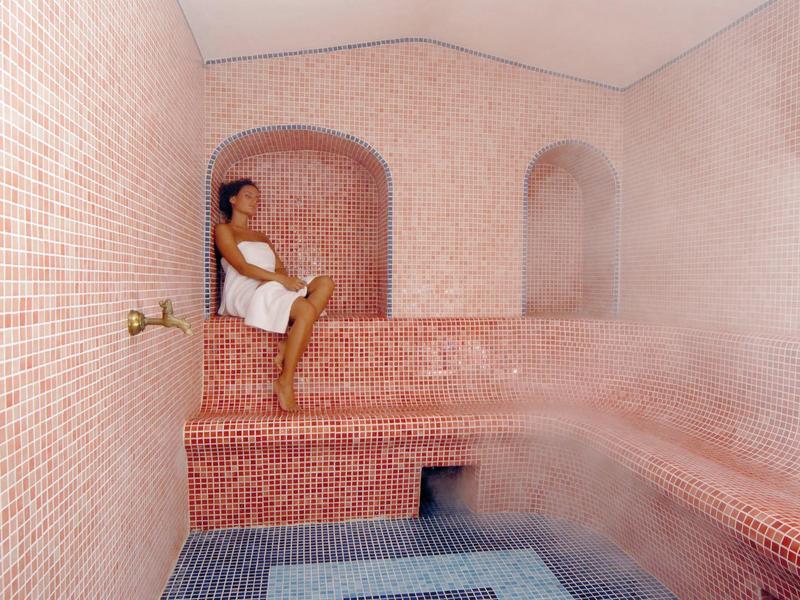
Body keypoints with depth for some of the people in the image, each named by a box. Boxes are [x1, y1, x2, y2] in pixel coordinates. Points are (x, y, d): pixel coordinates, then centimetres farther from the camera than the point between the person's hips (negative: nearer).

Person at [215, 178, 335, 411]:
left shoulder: (262, 237, 30)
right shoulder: (224, 230, 8)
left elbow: (280, 267, 17)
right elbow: (242, 267, -8)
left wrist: (282, 276, -8)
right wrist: (280, 278, -18)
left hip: (271, 288, 7)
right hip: (245, 291, -7)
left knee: (325, 283, -16)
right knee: (307, 310, -31)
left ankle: (288, 342, -24)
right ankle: (284, 382, -24)